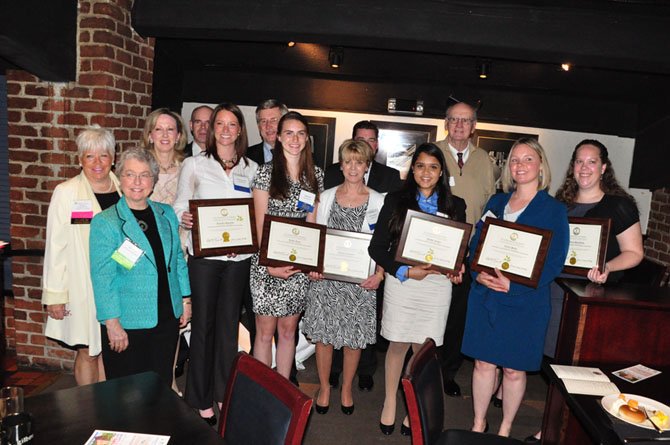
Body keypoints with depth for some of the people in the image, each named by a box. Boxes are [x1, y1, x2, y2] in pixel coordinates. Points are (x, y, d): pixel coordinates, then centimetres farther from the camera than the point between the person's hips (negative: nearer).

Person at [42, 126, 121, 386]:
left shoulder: (123, 190, 6)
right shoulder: (66, 192, -5)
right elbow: (55, 247, -5)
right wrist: (54, 295, -7)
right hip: (83, 288, -3)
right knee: (88, 352, 6)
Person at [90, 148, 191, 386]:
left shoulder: (167, 214, 7)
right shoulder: (104, 222, -8)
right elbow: (102, 277, -10)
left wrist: (185, 298, 10)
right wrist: (112, 322, -13)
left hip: (167, 319, 4)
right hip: (126, 324, -4)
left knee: (163, 385, 16)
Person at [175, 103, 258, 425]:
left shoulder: (251, 169, 9)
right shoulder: (194, 165, 2)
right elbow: (180, 206, 1)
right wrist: (184, 217, -22)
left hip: (239, 257, 3)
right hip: (204, 254, -2)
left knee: (229, 323, 12)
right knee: (203, 323, 5)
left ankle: (224, 393, 28)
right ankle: (201, 399, 20)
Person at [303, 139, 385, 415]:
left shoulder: (378, 201, 2)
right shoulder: (327, 196, 6)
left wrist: (380, 273, -11)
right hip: (326, 277, 1)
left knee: (354, 337, 8)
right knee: (323, 334, 7)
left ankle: (347, 389, 31)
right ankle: (324, 387, 29)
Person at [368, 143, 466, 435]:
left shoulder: (455, 206, 6)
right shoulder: (395, 201, 0)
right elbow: (377, 247, -3)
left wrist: (457, 271, -8)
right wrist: (406, 271, -13)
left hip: (438, 284, 1)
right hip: (401, 282, -1)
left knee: (424, 348, 8)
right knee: (398, 344, 8)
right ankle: (390, 403, 30)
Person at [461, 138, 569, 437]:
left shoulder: (554, 210, -4)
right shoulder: (496, 202, 8)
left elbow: (554, 263, -8)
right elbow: (476, 244, 9)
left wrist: (513, 285, -19)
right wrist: (479, 274, -11)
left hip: (524, 302, -3)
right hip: (484, 296, 3)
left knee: (513, 368, 10)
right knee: (483, 363, 11)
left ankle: (505, 429, 32)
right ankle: (478, 424, 31)